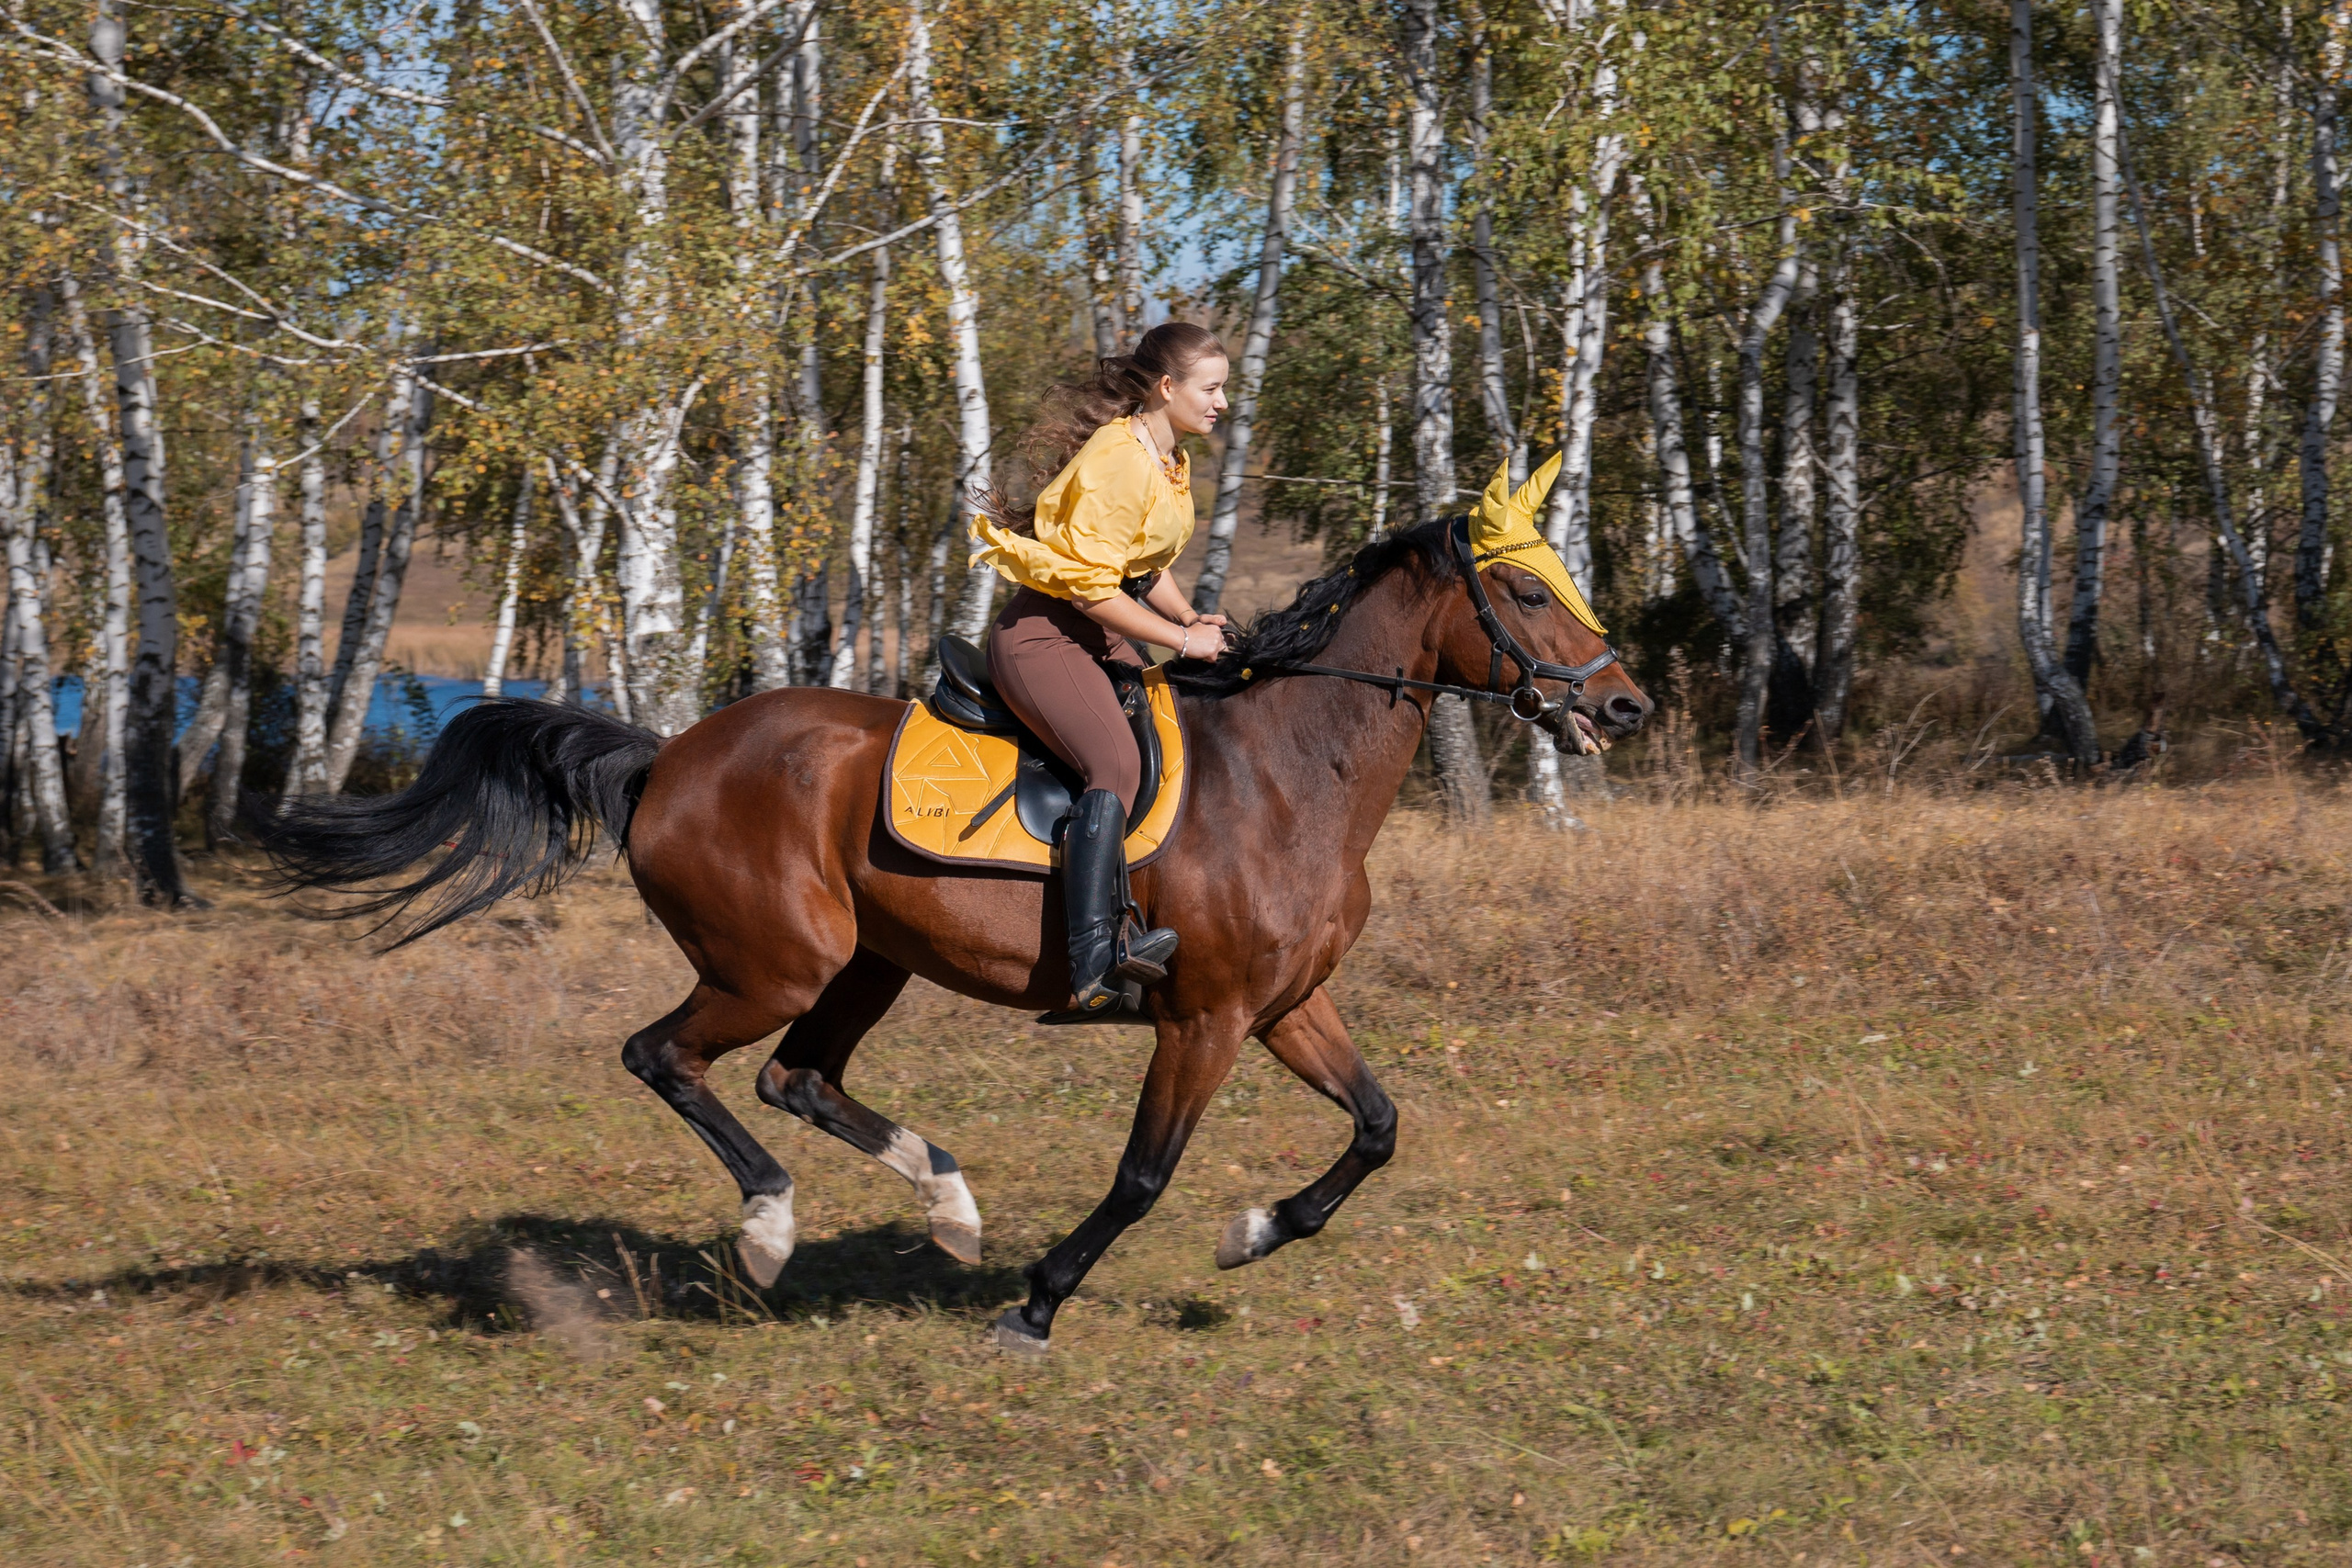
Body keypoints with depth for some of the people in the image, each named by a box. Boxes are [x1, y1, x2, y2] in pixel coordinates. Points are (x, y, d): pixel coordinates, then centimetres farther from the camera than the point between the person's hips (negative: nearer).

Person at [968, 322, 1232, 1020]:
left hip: (1103, 639, 11)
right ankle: (1095, 960, -41)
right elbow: (1088, 584, -22)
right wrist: (1182, 641, -16)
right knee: (1116, 764, -30)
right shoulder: (1117, 460, -18)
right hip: (1044, 636, -11)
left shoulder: (1170, 463, 14)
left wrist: (1192, 622, 5)